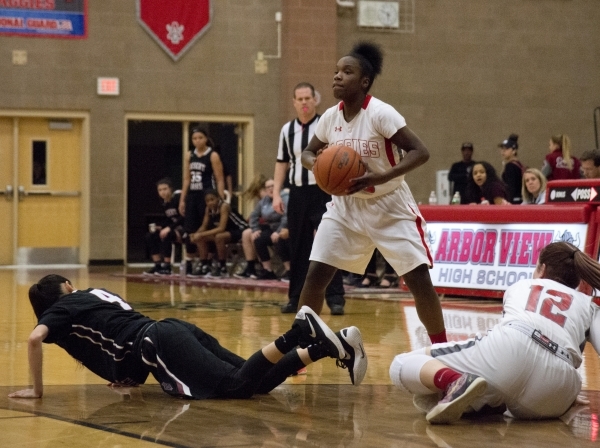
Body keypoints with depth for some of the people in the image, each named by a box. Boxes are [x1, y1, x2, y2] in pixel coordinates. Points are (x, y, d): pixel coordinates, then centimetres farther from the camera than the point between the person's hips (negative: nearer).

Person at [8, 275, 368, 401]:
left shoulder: (59, 310, 13)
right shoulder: (94, 294, 34)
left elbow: (35, 338, -7)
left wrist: (37, 389, 2)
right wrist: (132, 373, 36)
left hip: (158, 344, -8)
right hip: (173, 331, 8)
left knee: (237, 387, -22)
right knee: (256, 382, -1)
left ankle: (292, 338, -35)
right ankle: (330, 345, -15)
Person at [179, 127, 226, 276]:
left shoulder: (213, 156, -4)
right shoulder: (189, 156, 11)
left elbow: (220, 180, -6)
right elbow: (186, 179, 13)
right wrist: (182, 200, 9)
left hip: (206, 195, -5)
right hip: (192, 195, 5)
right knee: (190, 230, 3)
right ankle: (189, 264, 7)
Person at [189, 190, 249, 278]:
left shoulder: (224, 206, -24)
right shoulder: (209, 208, -2)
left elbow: (221, 228, -32)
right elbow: (204, 226, 0)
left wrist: (202, 234, -34)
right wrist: (196, 234, -22)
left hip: (240, 230, -8)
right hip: (227, 231, 8)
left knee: (219, 237, -35)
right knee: (200, 238, -4)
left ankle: (223, 269, -24)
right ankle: (204, 267, 0)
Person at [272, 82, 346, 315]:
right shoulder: (287, 130, 8)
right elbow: (282, 163, 14)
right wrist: (276, 194, 6)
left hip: (323, 192, -4)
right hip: (298, 192, 4)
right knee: (298, 248, 8)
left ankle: (335, 299, -4)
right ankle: (296, 298, 16)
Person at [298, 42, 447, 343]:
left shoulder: (380, 113, -21)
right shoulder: (330, 117, -5)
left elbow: (420, 152, -24)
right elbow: (308, 153, 11)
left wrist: (380, 177, -37)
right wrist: (316, 165, -15)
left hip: (390, 207, -5)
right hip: (346, 206, 5)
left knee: (419, 279, -11)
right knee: (315, 276, -5)